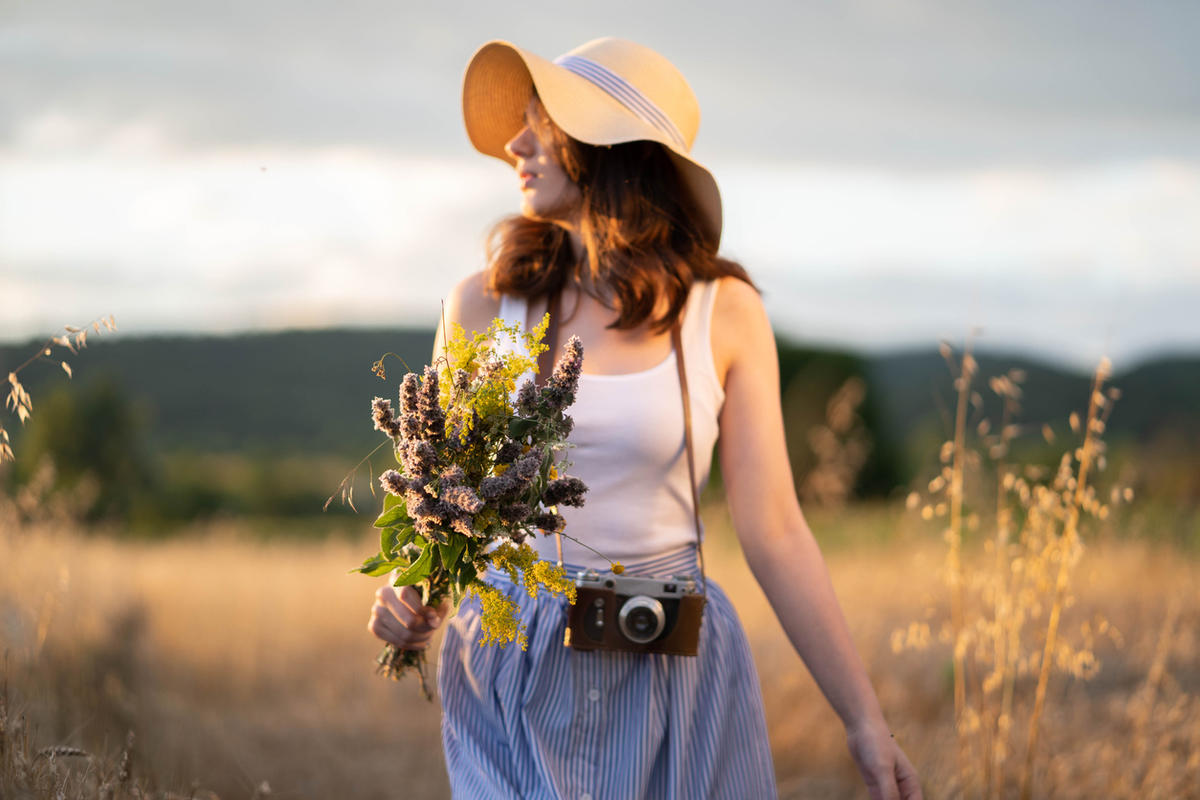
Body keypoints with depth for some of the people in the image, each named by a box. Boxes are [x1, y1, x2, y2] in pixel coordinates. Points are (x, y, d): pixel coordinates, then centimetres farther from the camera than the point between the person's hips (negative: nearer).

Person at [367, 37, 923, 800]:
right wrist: (407, 596, -14)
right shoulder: (485, 306, 0)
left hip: (672, 675, 0)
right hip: (514, 679, 1)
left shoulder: (724, 314, -3)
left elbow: (775, 532, -4)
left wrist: (866, 721, -6)